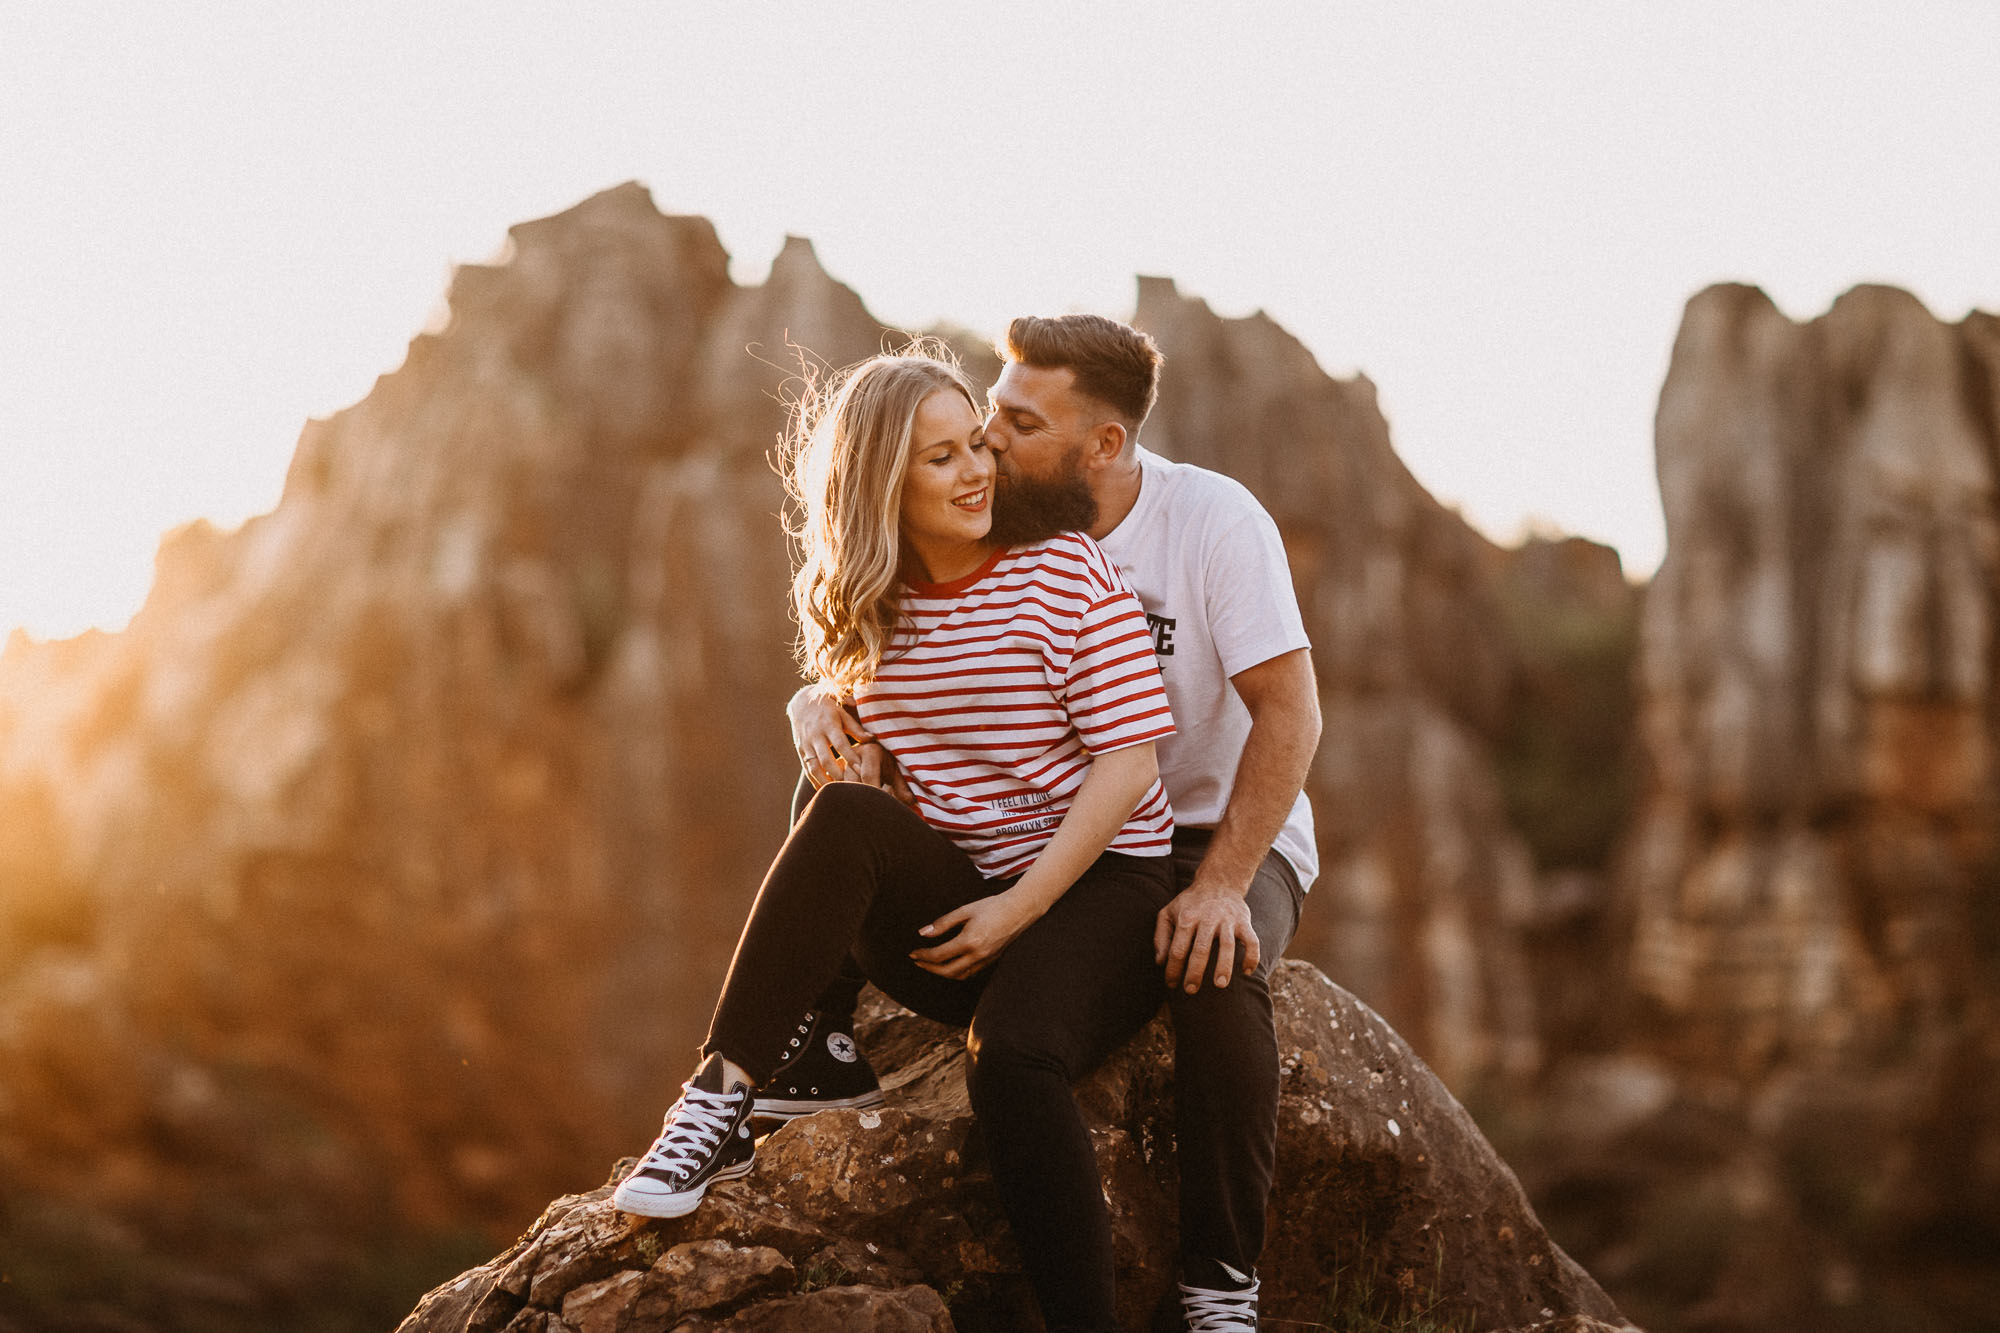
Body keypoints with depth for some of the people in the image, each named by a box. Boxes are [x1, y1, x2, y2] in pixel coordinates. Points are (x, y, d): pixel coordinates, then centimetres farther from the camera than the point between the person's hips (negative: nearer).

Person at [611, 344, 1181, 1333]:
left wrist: (1019, 909, -16)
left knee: (1010, 1061, -35)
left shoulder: (1068, 573, -5)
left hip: (1095, 882, -4)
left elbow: (1128, 760, -10)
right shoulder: (870, 608, 8)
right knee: (841, 816, -29)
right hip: (950, 898, 4)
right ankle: (719, 1112, -32)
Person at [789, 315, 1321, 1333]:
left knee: (1212, 970, -37)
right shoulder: (999, 535, -3)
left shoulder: (1213, 521, -15)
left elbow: (1289, 716, -19)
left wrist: (1221, 885, -30)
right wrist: (816, 704, -22)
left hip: (1221, 832, -4)